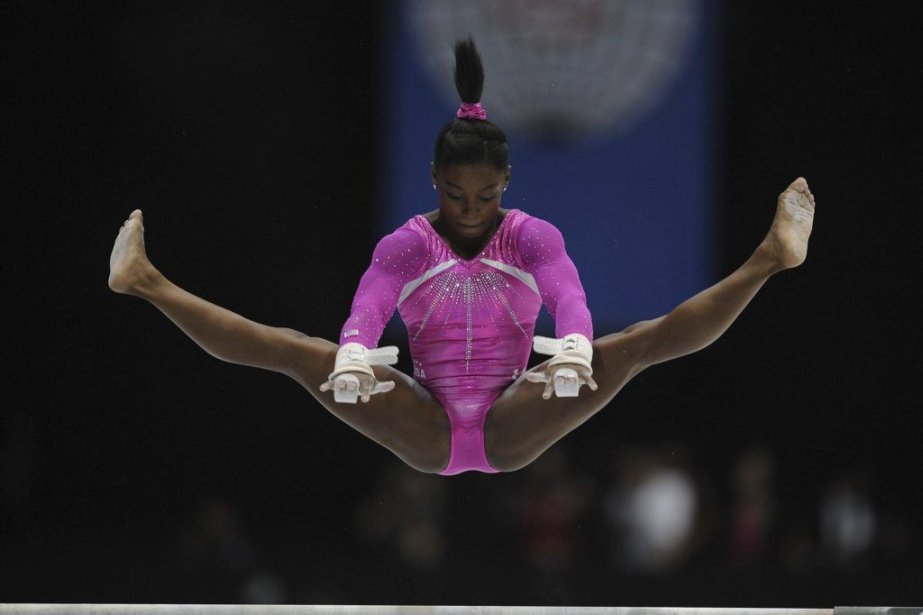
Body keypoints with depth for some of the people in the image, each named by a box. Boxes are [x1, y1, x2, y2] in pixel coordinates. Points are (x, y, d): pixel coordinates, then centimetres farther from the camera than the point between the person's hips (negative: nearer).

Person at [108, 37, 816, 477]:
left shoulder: (532, 236, 2)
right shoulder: (406, 245, 2)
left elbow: (568, 296, -19)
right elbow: (366, 311, -18)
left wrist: (573, 354, -44)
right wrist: (353, 363, -43)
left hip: (514, 431, 0)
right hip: (427, 434, 1)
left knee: (636, 344, -18)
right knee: (297, 351, -18)